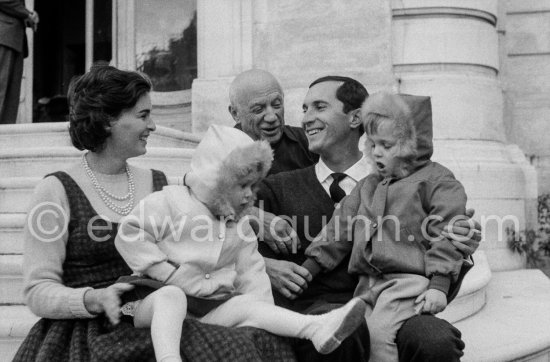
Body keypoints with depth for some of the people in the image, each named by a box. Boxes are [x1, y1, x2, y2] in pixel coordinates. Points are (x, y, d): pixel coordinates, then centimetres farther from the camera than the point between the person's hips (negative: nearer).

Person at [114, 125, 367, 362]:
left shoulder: (240, 226, 15)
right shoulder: (169, 202, -4)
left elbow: (251, 273, 10)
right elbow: (129, 236, -9)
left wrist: (267, 319, -5)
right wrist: (170, 273, -14)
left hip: (210, 312, 4)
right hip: (156, 300, -4)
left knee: (246, 305, -22)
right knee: (172, 295, -38)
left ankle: (317, 328, -37)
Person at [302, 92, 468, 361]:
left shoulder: (437, 180, 2)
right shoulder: (368, 186, 22)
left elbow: (444, 236, -7)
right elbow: (341, 225, 20)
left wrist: (438, 286, -16)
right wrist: (308, 268, 13)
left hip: (410, 280, -6)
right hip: (368, 284, 7)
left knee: (377, 331, -25)